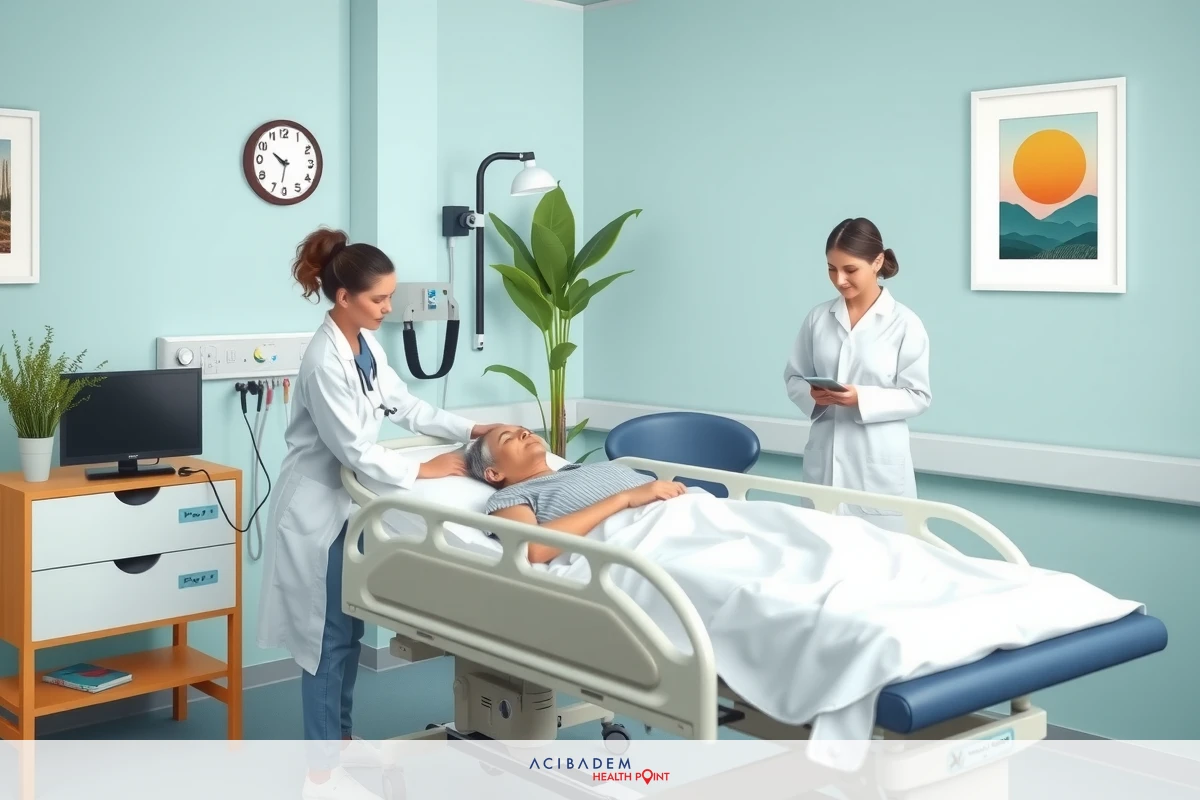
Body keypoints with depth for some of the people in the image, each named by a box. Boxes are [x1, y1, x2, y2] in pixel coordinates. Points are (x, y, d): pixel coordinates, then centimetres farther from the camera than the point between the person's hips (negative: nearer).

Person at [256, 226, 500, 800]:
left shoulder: (366, 345, 3)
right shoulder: (325, 360, -25)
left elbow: (405, 406, 9)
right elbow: (353, 449, -24)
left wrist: (470, 430, 2)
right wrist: (422, 471, -18)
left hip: (350, 504, 9)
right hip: (319, 509, -9)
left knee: (351, 628, 17)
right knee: (329, 635, -2)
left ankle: (339, 736, 32)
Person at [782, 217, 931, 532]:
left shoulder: (905, 324, -5)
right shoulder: (818, 318, 4)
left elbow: (918, 396, -5)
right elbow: (794, 377, 11)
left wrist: (863, 399, -19)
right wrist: (812, 396, -11)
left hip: (879, 466, -3)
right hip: (823, 459, 3)